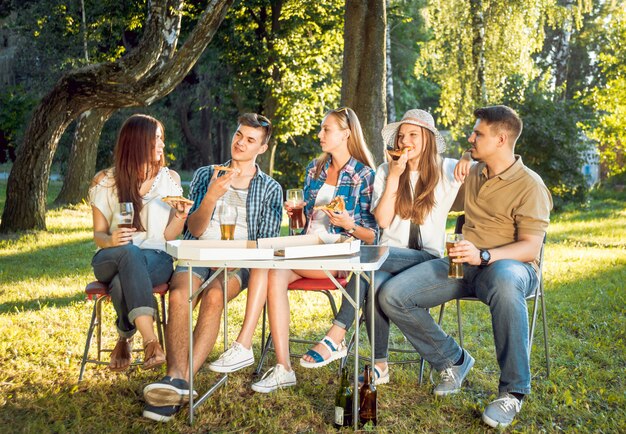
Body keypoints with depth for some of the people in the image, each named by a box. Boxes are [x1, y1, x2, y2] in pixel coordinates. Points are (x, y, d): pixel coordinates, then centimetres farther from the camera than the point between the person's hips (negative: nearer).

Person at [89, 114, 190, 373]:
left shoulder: (169, 179, 9)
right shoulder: (105, 181, 5)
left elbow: (168, 236, 5)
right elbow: (98, 233, 5)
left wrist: (180, 217, -16)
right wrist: (110, 240, -18)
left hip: (156, 259, 0)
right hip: (110, 260, 0)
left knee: (123, 281, -36)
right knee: (130, 252, -39)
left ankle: (125, 339, -12)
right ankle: (150, 340, -42)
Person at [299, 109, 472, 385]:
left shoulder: (446, 170, 8)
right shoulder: (385, 171, 12)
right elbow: (382, 221, 0)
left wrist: (468, 158, -15)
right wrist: (394, 177, -6)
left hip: (428, 258, -2)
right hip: (390, 257, 2)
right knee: (376, 283, -35)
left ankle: (336, 337, -30)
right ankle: (380, 366, -24)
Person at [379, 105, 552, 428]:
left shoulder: (530, 186, -5)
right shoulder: (471, 175, 15)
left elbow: (530, 247, -14)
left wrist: (483, 255, -32)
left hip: (509, 264, -6)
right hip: (462, 264, 6)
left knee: (504, 282, -45)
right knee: (391, 296, -16)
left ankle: (513, 391, -27)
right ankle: (453, 361, 3)